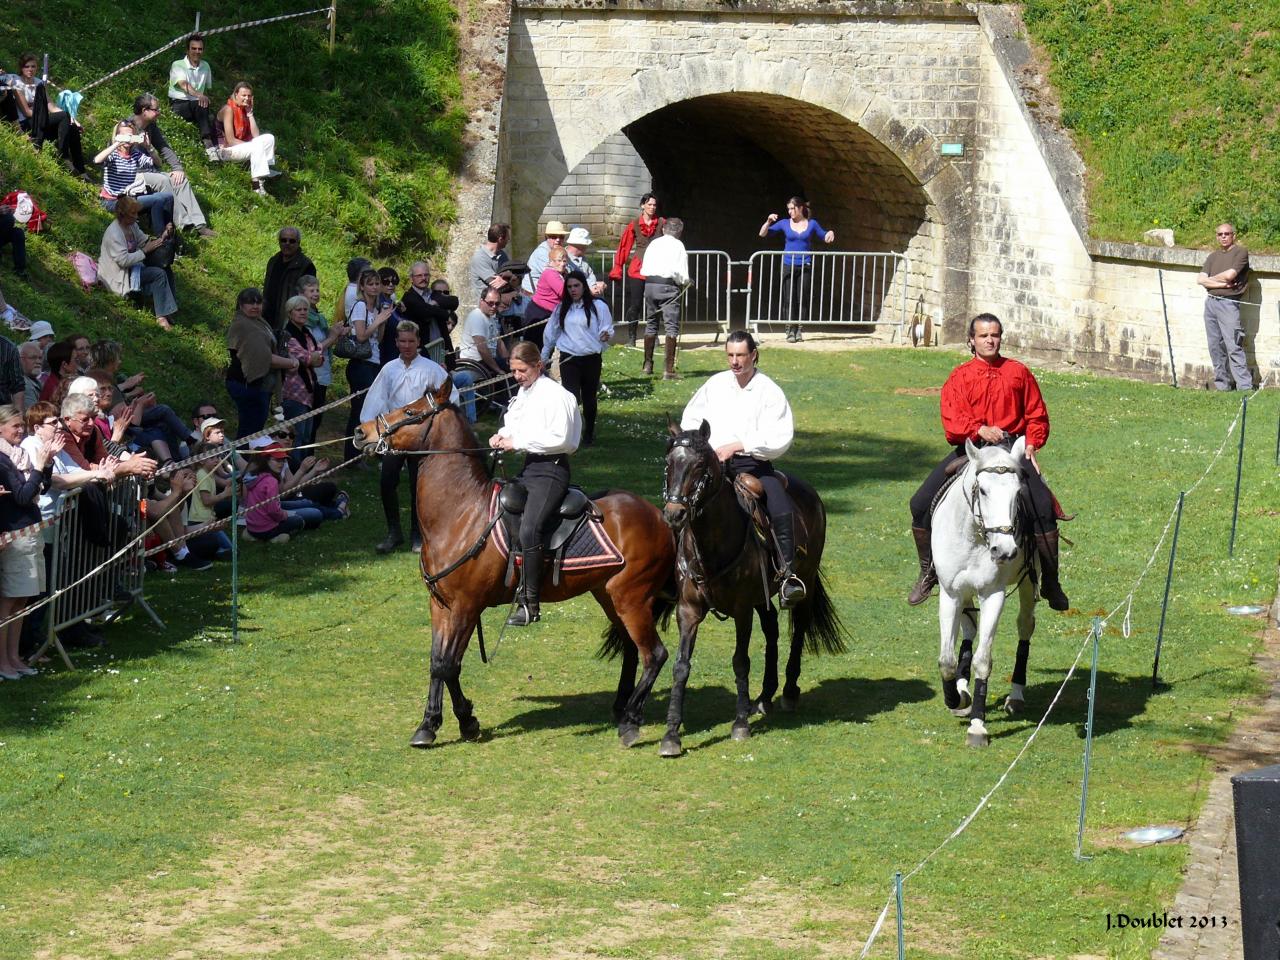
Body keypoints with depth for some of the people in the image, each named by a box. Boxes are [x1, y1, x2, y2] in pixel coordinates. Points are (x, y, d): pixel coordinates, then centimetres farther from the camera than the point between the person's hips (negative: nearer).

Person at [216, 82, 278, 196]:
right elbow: (230, 140, -21)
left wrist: (250, 113, -5)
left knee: (269, 138, -2)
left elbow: (256, 135, 0)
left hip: (240, 145, 9)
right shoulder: (228, 109, -15)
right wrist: (251, 145, -20)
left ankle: (268, 169, -7)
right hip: (226, 150, -9)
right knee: (257, 147, -30)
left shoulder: (244, 109, 9)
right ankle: (257, 184, -35)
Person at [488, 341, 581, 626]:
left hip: (550, 470, -10)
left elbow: (559, 438, -20)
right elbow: (514, 424, 28)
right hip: (528, 467, 10)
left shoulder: (555, 395, -12)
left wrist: (518, 441, -18)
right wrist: (503, 436, 5)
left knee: (529, 530, -24)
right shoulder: (522, 394, 15)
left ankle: (530, 604, -21)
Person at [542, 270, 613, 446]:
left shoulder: (598, 306, -2)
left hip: (591, 359, -1)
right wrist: (544, 356, 23)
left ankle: (588, 434, 27)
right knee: (571, 397, -11)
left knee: (589, 398, 11)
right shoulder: (561, 308, 9)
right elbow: (552, 333, 18)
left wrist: (606, 335, -25)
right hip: (568, 359, 1)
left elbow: (607, 330, -1)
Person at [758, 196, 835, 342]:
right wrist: (768, 221, -13)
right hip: (788, 265, 0)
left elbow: (825, 237, 18)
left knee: (803, 299, -1)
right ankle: (790, 331, -2)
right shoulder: (785, 224, 6)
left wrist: (830, 233, -4)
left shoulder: (811, 224, 7)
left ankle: (800, 329, 7)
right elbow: (762, 233, 4)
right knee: (788, 299, -5)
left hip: (804, 266, 0)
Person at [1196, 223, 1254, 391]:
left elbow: (1229, 275, -13)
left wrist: (1211, 279, 4)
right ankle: (1221, 385, 11)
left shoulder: (1240, 252, 0)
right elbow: (1200, 279, 5)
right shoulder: (1213, 256, 18)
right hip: (1210, 302, 6)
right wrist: (1222, 284, -9)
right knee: (1216, 347, 6)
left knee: (1234, 347, -14)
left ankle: (1245, 387, -16)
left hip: (1228, 303, -6)